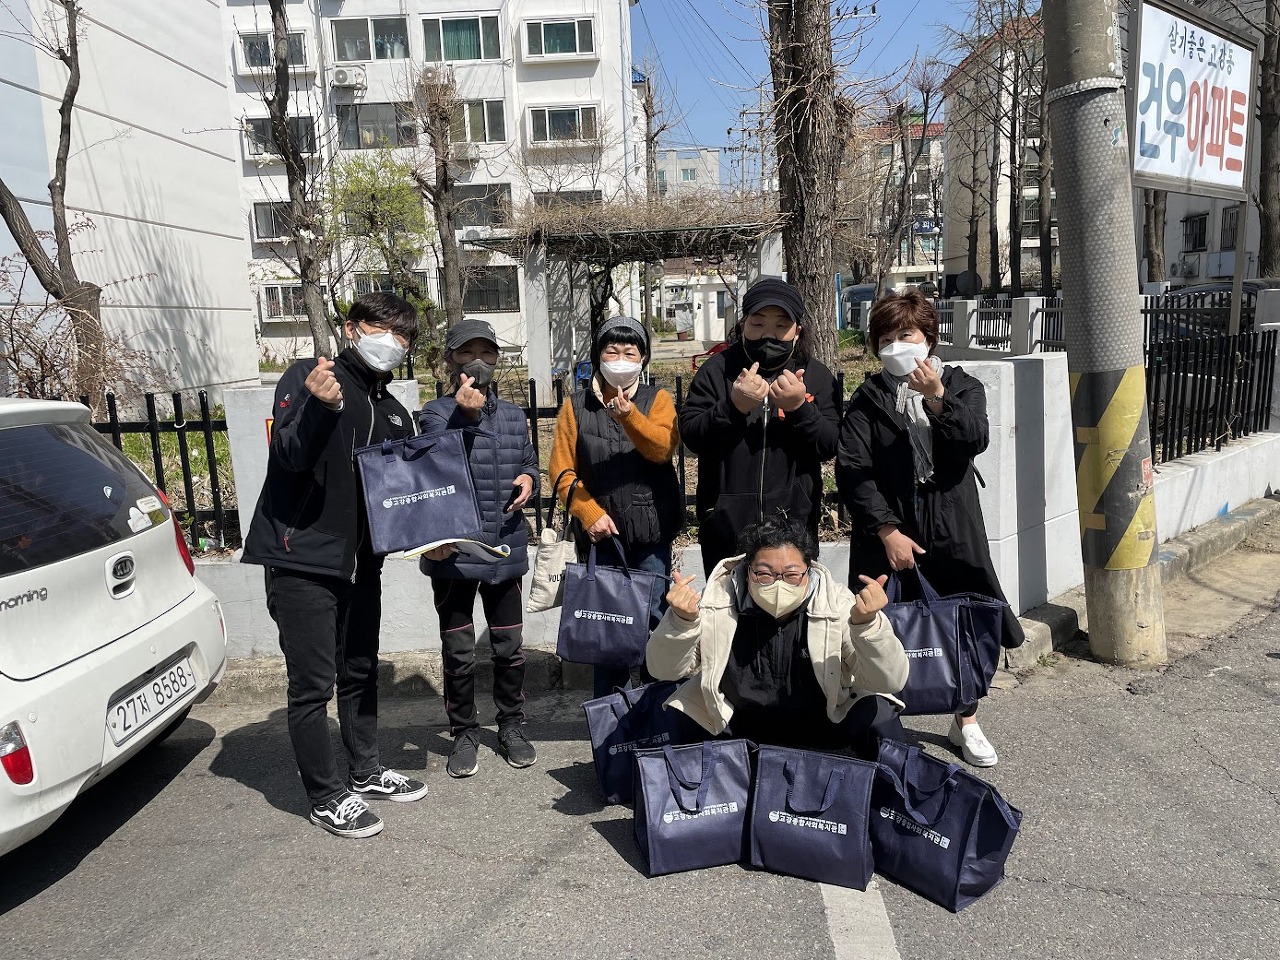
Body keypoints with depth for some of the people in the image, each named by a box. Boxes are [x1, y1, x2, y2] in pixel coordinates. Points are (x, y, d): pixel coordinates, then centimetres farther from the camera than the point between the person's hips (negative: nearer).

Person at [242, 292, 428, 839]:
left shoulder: (394, 413, 13)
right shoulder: (307, 378, -7)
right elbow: (288, 455, -21)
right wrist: (319, 406, -38)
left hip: (361, 562, 7)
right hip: (302, 560, -7)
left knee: (360, 674, 17)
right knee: (313, 685, 0)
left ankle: (365, 773, 33)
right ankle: (327, 798, 14)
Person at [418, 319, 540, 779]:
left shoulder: (512, 414, 9)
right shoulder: (437, 412, -6)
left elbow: (528, 464, 20)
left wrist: (528, 479, -3)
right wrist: (466, 416, -30)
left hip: (505, 551, 4)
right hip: (454, 552, -3)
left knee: (509, 647, 14)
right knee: (459, 653, 9)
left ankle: (511, 727, 33)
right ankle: (464, 734, 28)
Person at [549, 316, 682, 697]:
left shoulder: (657, 399, 4)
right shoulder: (576, 406, 6)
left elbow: (663, 448, -15)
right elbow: (562, 469, 0)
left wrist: (628, 414, -31)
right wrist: (589, 513, -13)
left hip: (651, 530, -1)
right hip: (601, 532, 1)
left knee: (653, 616, 4)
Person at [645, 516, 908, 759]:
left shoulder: (836, 603, -21)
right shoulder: (720, 600, -19)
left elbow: (889, 682, -25)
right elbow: (664, 670, -15)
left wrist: (867, 623, -43)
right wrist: (682, 621, -35)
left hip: (824, 720, -1)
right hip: (737, 722, 2)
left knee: (879, 719, -28)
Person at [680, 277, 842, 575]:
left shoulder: (817, 377, 4)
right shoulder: (716, 371, 1)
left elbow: (830, 447, -5)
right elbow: (690, 435, -7)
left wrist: (799, 407, -21)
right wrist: (734, 406, -23)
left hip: (793, 525, 1)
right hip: (726, 525, 0)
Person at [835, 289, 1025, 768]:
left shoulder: (962, 387, 9)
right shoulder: (868, 400, 3)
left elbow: (974, 441, -10)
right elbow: (852, 471, -7)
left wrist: (937, 398, -24)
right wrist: (887, 531, -15)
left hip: (952, 531, 2)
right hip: (890, 534, -1)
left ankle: (966, 722, 31)